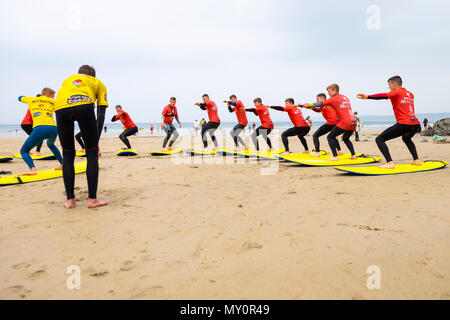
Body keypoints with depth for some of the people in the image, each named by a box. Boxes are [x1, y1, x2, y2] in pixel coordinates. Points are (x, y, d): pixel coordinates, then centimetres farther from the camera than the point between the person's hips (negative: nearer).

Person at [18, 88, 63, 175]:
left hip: (39, 128, -2)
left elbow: (20, 98, 45)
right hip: (53, 129, 2)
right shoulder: (53, 102, 22)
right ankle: (62, 164, 32)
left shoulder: (32, 99, 25)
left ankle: (33, 169, -16)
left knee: (24, 151, 11)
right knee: (51, 144, 37)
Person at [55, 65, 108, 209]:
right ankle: (92, 199, 9)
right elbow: (101, 115, 20)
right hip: (84, 104, -3)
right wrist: (96, 140, 19)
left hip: (60, 107, 3)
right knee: (92, 152, 10)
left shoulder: (67, 80, 40)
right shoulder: (98, 83, 32)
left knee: (67, 154, 15)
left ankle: (70, 200, 18)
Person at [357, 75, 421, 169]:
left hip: (404, 124, -8)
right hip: (415, 123, 8)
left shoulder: (396, 92, 0)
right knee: (407, 139, 39)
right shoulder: (410, 94, 23)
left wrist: (367, 97, -29)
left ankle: (390, 163, -16)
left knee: (379, 139, -3)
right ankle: (416, 160, 28)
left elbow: (384, 96, -19)